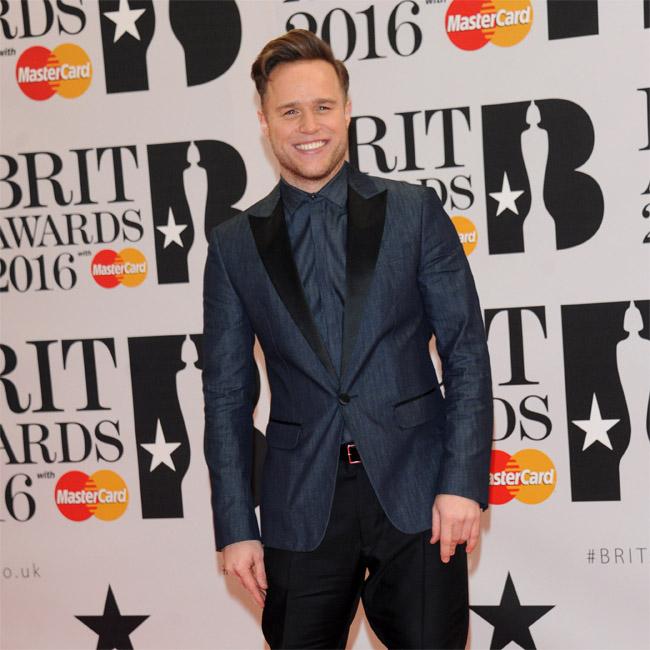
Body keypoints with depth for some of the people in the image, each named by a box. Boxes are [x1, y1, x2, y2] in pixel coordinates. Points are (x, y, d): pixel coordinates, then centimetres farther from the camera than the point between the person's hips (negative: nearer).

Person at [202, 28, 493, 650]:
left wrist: (463, 481, -8)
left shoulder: (414, 211, 2)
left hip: (415, 488, -1)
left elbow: (467, 355, 0)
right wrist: (236, 526, 2)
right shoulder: (234, 243, 5)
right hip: (302, 502, 1)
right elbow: (227, 393, 6)